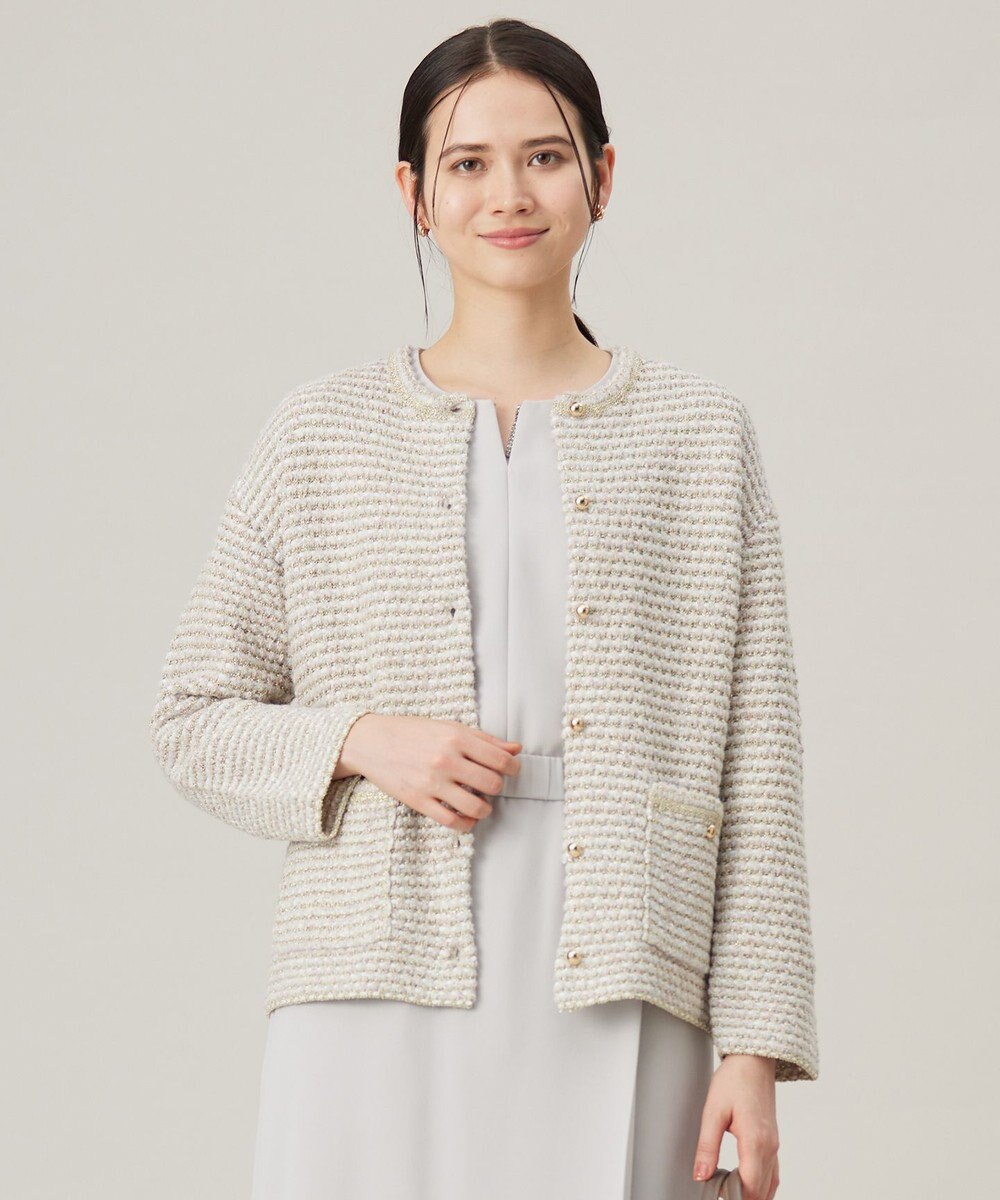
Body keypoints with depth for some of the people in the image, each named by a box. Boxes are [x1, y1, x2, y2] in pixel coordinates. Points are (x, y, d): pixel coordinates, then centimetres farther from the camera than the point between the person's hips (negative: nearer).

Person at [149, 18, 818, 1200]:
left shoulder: (699, 437, 9)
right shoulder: (323, 435, 10)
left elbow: (758, 769, 5)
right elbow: (193, 717, 12)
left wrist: (755, 1051, -2)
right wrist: (358, 740, -8)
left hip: (617, 1004, 0)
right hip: (378, 998, 0)